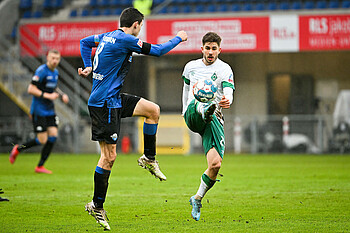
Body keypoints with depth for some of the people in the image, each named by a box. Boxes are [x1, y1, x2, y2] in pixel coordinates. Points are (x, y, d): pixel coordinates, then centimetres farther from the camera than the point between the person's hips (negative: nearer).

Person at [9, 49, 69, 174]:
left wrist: (62, 94, 11)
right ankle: (18, 149, 17)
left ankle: (40, 166, 6)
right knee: (42, 140, -8)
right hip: (39, 111, -8)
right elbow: (31, 89, -20)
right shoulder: (41, 71, -16)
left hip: (50, 111, 8)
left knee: (53, 136, -3)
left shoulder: (55, 72, 11)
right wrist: (48, 96, -23)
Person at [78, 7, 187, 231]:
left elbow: (85, 42, 27)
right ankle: (97, 206, 2)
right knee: (109, 156, -6)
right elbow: (157, 51, -11)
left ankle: (149, 158, 22)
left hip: (114, 98, 10)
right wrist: (178, 38, 5)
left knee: (153, 110, 13)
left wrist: (88, 66, 26)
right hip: (104, 103, -10)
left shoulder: (108, 36, 10)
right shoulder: (125, 40, -17)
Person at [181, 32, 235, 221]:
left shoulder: (224, 69, 3)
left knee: (215, 164, -13)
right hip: (193, 115, 1)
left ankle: (197, 199, 10)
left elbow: (229, 92, -14)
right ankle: (205, 111, -77)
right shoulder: (191, 67, 14)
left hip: (214, 119, -1)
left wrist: (227, 101, -38)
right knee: (201, 103, -37)